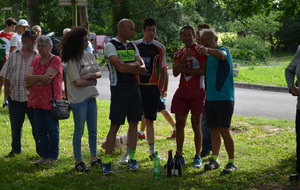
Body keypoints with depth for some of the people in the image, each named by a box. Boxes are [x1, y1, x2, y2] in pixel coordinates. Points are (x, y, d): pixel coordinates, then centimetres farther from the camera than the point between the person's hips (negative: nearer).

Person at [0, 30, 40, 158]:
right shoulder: (13, 56, 8)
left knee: (37, 125, 2)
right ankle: (15, 149, 28)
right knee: (15, 125, 14)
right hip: (15, 97, 3)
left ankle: (41, 150, 14)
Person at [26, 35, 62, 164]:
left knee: (52, 130, 3)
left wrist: (32, 82, -8)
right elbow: (27, 77, -1)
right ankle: (44, 155, 20)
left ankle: (52, 156, 12)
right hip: (36, 100, 7)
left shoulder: (56, 60, -8)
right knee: (40, 130, 11)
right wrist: (40, 77, -17)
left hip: (50, 100, -7)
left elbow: (48, 79, -19)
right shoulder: (35, 60, 13)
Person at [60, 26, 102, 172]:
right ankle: (78, 161, 10)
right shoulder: (72, 60, -12)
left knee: (93, 130, 13)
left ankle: (94, 158, 24)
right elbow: (78, 81, -18)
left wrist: (90, 75, -10)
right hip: (78, 99, -7)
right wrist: (93, 81, -5)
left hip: (91, 96, 7)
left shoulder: (89, 55, 8)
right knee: (79, 131, 1)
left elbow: (99, 73, 9)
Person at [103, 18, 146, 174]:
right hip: (119, 89, -7)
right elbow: (120, 67, -20)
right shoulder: (111, 45, -7)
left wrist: (127, 66, -13)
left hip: (134, 88, 7)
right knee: (115, 126, -6)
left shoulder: (132, 46, 15)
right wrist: (135, 64, -4)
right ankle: (107, 161, 0)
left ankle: (132, 158, 16)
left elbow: (143, 69, 6)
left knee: (134, 123, 8)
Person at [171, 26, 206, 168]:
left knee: (196, 125, -2)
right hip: (182, 92, 5)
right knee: (179, 124, 6)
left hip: (197, 92, -5)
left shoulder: (200, 50, -2)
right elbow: (175, 73, 0)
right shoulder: (178, 53, 13)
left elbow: (203, 70, -13)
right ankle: (179, 156, 15)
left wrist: (185, 70, -8)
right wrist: (182, 59, -14)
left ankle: (198, 157, 7)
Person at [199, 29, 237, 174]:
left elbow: (221, 55, -33)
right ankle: (215, 159, 16)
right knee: (214, 130, 10)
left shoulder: (223, 50, -6)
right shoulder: (207, 57, 18)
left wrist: (208, 50, -51)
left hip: (224, 98, -7)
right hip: (210, 98, 7)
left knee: (224, 130, -8)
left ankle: (232, 162, -1)